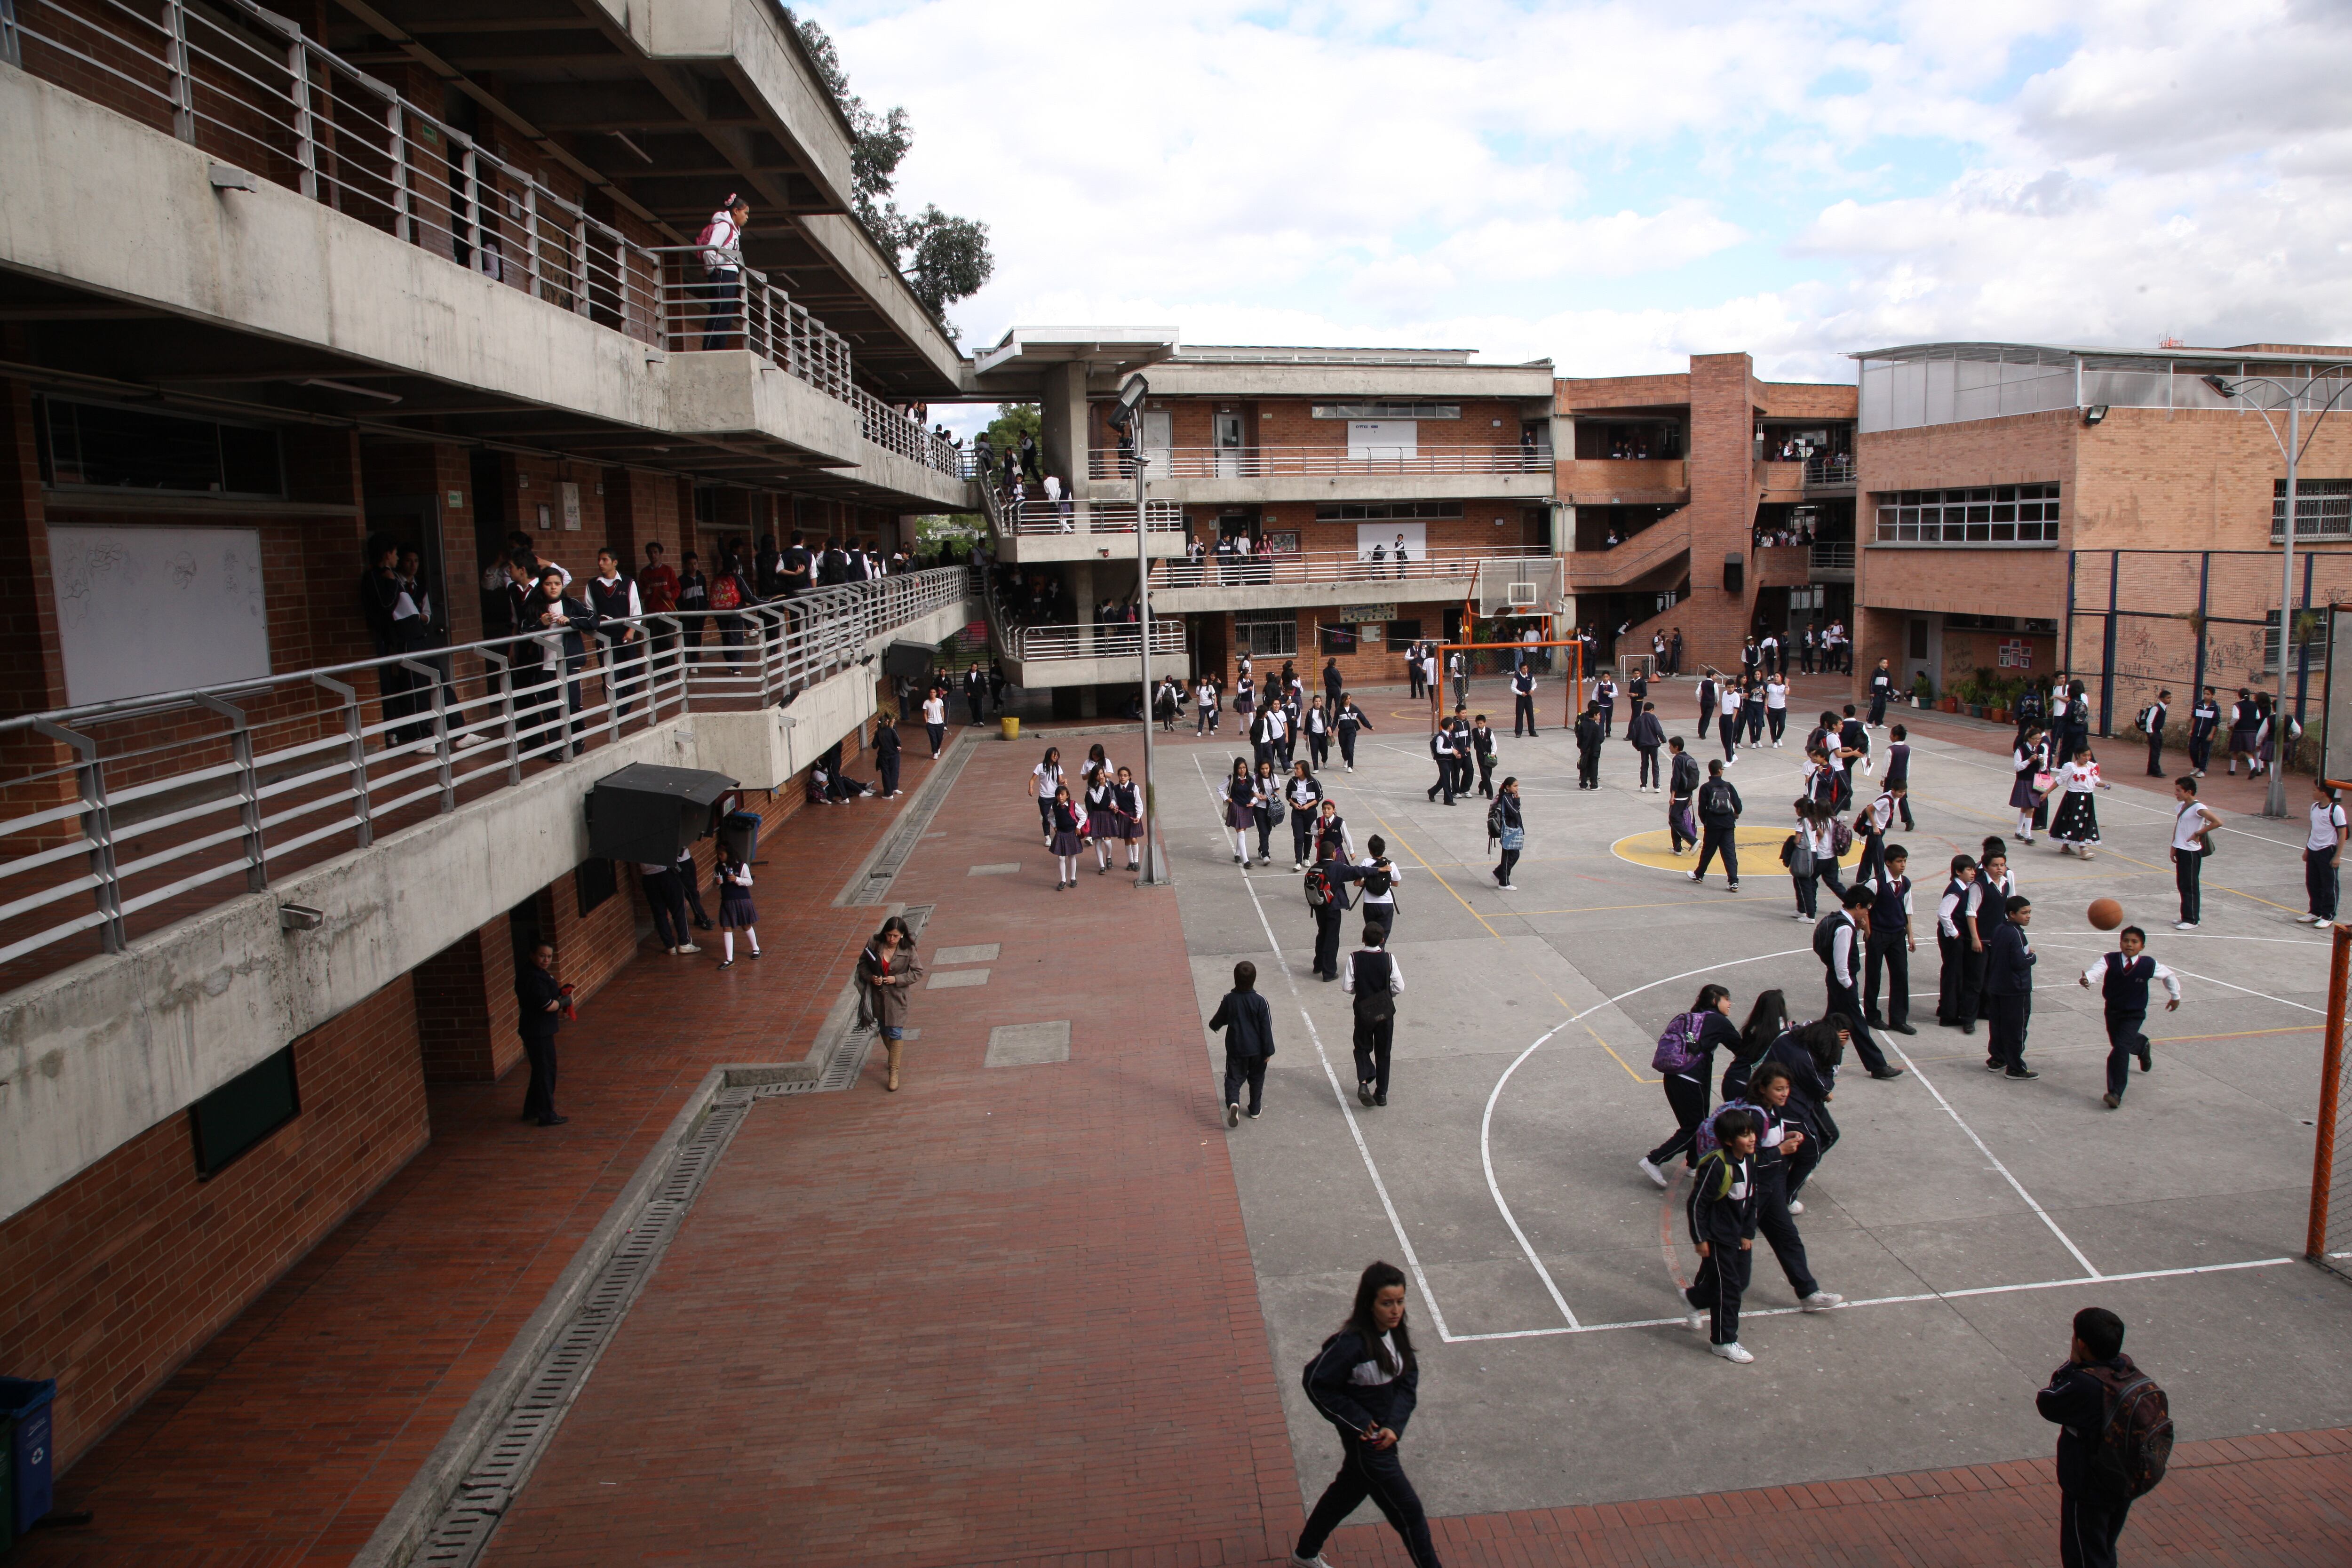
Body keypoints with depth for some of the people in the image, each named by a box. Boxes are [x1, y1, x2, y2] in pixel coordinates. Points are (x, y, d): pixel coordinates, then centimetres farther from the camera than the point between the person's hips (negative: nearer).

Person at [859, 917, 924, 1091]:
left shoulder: (908, 950, -14)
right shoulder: (874, 945, -11)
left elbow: (918, 972, -7)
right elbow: (862, 964, 1)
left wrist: (897, 979, -18)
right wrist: (871, 977, -17)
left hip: (897, 996, -3)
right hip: (877, 994, 3)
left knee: (895, 1033, -5)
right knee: (884, 1030, 20)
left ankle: (894, 1072, 1)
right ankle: (894, 1055, 46)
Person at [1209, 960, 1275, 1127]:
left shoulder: (1229, 999, -12)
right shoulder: (1260, 1001, -16)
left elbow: (1219, 1020, 4)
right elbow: (1266, 1027, -12)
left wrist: (1213, 1025, 27)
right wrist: (1268, 1050, -3)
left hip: (1235, 1049, 0)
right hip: (1257, 1049, 0)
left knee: (1234, 1078, 7)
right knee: (1256, 1079, 19)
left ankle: (1233, 1102, -19)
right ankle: (1255, 1110, 28)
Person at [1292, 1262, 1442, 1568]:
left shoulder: (1396, 1334, -7)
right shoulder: (1352, 1344, -29)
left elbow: (1408, 1381, -1)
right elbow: (1317, 1383, -23)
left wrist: (1394, 1426, -15)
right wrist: (1360, 1423, -18)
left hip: (1385, 1436, 8)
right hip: (1366, 1440, -8)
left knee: (1348, 1491, 25)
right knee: (1407, 1511, 4)